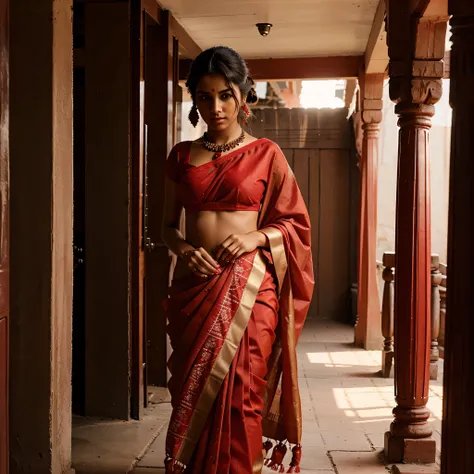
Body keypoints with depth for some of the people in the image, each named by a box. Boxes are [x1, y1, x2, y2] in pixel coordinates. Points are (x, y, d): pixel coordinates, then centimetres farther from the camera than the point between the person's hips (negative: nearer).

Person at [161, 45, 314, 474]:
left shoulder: (266, 154, 3)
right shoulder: (182, 156, 11)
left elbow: (295, 223, 6)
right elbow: (168, 225, 14)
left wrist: (256, 237, -13)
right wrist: (183, 248, -7)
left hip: (248, 286, -2)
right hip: (194, 285, 3)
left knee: (239, 395, -3)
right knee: (192, 393, 6)